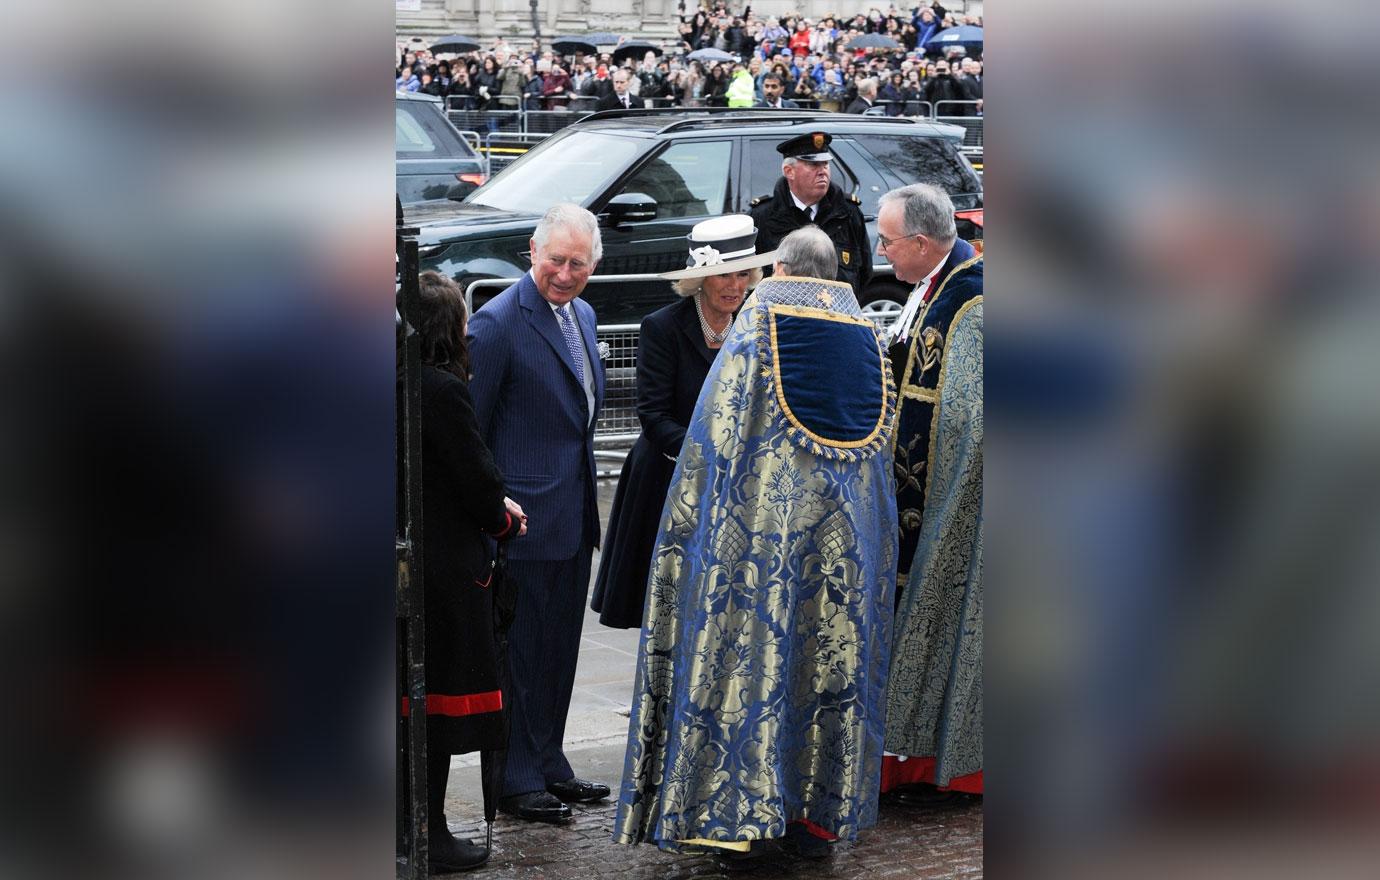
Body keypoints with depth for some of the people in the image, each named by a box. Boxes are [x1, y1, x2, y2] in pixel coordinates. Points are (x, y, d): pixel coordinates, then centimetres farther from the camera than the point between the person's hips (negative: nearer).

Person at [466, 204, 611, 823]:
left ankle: (549, 765, 27)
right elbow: (469, 429, -14)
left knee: (559, 647, 16)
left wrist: (587, 501, 18)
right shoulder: (498, 323, -15)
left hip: (575, 515, 8)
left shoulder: (581, 315, 11)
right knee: (523, 650, 0)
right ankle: (518, 781, 8)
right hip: (527, 515, -8)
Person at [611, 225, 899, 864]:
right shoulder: (865, 335, 10)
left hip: (764, 516, -4)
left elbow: (717, 428, -6)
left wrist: (697, 517, 0)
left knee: (750, 644, -1)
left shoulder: (757, 320, -2)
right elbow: (882, 441, 11)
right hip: (848, 525, 4)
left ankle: (738, 814, -4)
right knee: (835, 650, 7)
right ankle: (821, 814, 10)